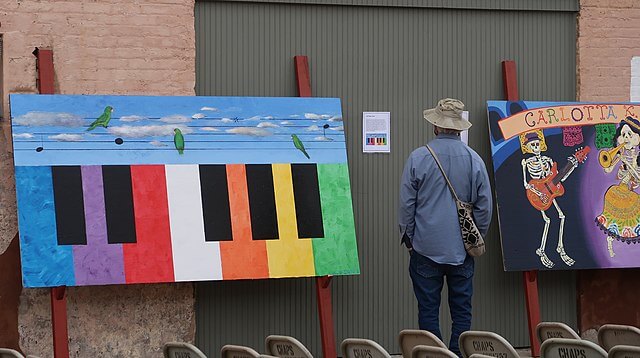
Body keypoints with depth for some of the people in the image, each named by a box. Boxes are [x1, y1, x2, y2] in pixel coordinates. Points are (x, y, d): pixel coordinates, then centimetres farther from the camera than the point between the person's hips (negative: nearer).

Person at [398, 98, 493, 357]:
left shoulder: (418, 158, -8)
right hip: (462, 249, 2)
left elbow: (406, 204, -3)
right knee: (461, 311, 8)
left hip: (426, 246, -2)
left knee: (428, 309, 3)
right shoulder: (474, 160, -3)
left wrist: (408, 237, 10)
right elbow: (485, 206, 3)